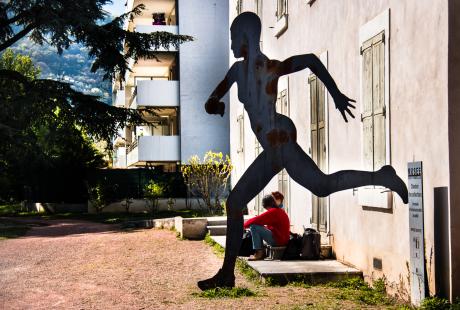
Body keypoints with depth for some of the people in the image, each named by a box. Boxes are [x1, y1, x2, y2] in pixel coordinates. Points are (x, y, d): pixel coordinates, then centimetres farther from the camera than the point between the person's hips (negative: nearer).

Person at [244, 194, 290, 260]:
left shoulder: (272, 212, -15)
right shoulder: (280, 211, 15)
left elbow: (256, 220, -18)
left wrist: (245, 224, -3)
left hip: (277, 240, -10)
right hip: (283, 240, 10)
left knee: (253, 227, -14)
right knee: (259, 229, 23)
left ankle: (259, 253, -12)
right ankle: (262, 252, 15)